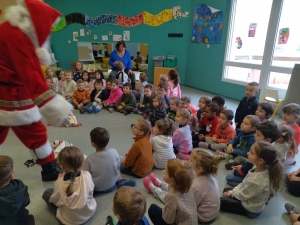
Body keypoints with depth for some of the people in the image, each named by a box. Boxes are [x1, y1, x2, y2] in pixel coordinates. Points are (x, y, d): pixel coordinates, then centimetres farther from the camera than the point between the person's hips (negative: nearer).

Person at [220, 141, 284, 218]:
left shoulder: (256, 181, -41)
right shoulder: (259, 169, -16)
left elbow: (242, 195, -22)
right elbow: (244, 184, 0)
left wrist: (229, 193, -6)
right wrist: (233, 191, -3)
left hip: (250, 209, -8)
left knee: (220, 201, -1)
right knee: (226, 190, 18)